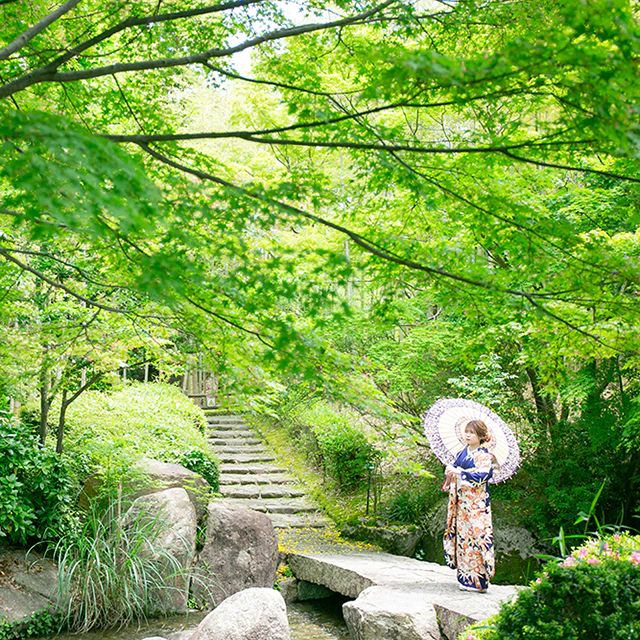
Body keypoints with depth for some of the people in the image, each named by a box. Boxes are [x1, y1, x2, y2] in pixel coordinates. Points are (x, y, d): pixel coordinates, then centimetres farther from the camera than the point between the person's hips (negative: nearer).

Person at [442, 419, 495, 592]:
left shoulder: (484, 456, -5)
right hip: (460, 502, 7)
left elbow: (482, 475, -19)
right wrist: (449, 473, -8)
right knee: (462, 535, 6)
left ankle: (477, 580, -3)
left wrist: (459, 472, -24)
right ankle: (465, 576, 13)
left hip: (476, 502, -6)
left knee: (475, 535, -8)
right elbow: (452, 470, 15)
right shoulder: (461, 453, 15)